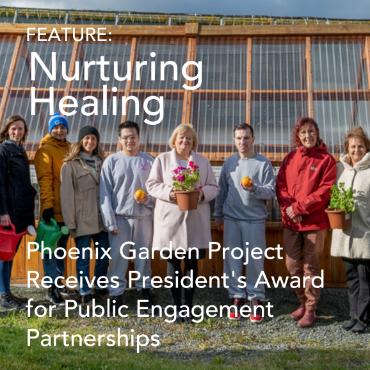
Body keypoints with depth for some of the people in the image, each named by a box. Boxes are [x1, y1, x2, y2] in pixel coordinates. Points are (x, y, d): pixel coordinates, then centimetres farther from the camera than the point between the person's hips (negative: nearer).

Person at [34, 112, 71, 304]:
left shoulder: (69, 149, 14)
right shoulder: (45, 150, -7)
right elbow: (44, 179, -14)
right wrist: (47, 205, -21)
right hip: (53, 208, -7)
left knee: (61, 247, 15)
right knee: (51, 249, -1)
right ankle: (52, 288, 3)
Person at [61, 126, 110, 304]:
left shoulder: (101, 162, 14)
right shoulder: (71, 164, -1)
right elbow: (67, 194, -6)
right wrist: (70, 222, -11)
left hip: (101, 218, 5)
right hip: (82, 219, -5)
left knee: (104, 255, 10)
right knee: (84, 257, 2)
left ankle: (100, 287, 27)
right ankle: (85, 291, 14)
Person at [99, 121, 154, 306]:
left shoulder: (149, 161, 3)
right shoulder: (111, 161, 0)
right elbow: (105, 193, -2)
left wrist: (149, 199, -13)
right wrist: (110, 221, -7)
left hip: (144, 216, 1)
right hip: (120, 217, -1)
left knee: (143, 254, 11)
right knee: (118, 256, 0)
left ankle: (144, 287, 25)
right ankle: (116, 292, 11)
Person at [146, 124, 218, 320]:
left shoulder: (203, 161, 12)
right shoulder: (162, 159, 7)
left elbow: (213, 187, 11)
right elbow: (151, 184, 3)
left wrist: (203, 193, -11)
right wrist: (168, 192, -14)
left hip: (195, 219, 2)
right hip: (170, 218, -1)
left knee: (192, 263, 7)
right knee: (173, 263, 3)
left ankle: (188, 304, 18)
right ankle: (177, 305, 13)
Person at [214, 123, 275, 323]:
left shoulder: (264, 163, -1)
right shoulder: (229, 163, 8)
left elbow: (271, 192, -5)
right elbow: (222, 190, 13)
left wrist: (254, 189, -23)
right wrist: (218, 214, 12)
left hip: (255, 219, -3)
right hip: (231, 219, 3)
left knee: (255, 261, 3)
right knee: (232, 260, 7)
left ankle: (255, 299, 13)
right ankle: (236, 297, 19)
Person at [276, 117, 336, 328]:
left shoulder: (326, 159, -1)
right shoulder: (290, 159, 11)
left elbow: (326, 190, -10)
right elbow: (280, 186, 6)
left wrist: (299, 207, -15)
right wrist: (288, 208, -11)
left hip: (315, 222, -4)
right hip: (291, 222, 4)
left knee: (311, 266, 1)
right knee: (293, 265, 9)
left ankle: (310, 310, 12)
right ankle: (303, 303, 27)